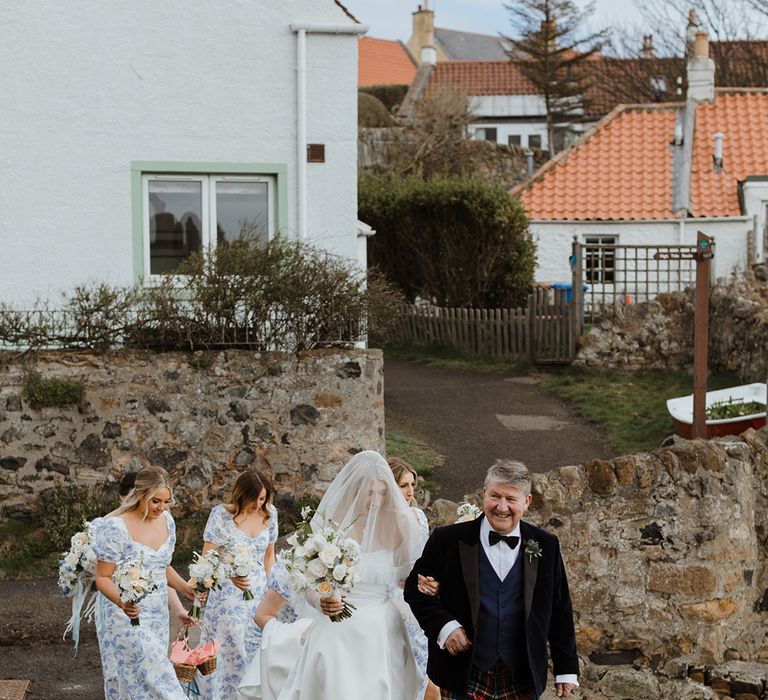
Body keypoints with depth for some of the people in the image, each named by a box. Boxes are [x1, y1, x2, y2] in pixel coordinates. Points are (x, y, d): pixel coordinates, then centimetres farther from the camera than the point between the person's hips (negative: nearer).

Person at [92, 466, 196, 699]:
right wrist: (122, 602, -30)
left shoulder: (166, 521, 4)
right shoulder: (115, 527, -16)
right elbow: (103, 578, -12)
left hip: (157, 616, 6)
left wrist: (185, 588, 0)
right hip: (127, 618, -6)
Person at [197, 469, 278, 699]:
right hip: (228, 595, -4)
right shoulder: (222, 515, -12)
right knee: (232, 654, -4)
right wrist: (231, 575, -28)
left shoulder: (269, 513, 2)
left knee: (256, 653, 4)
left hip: (258, 594, 4)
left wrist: (270, 588, 11)